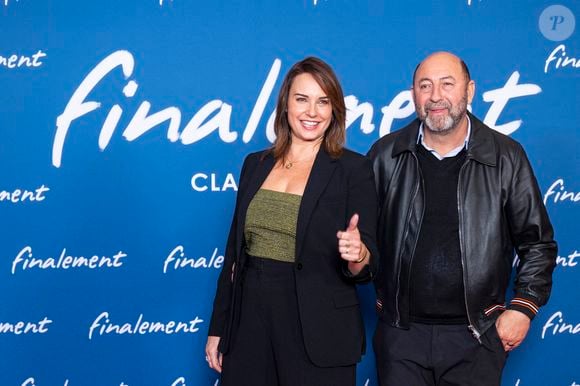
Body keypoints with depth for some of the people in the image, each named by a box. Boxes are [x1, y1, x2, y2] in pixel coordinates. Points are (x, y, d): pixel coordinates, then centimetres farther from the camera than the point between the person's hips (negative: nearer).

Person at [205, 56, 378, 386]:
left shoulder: (354, 169, -5)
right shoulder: (256, 164, 8)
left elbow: (368, 268, -7)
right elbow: (235, 251, 11)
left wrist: (358, 254, -30)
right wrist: (218, 328, 11)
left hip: (318, 334, -4)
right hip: (250, 324, 4)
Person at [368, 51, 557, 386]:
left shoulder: (507, 157, -2)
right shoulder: (385, 155, 1)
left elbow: (538, 244, 4)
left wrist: (523, 307, -2)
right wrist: (382, 298, 2)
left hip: (475, 336, -1)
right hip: (400, 331, 1)